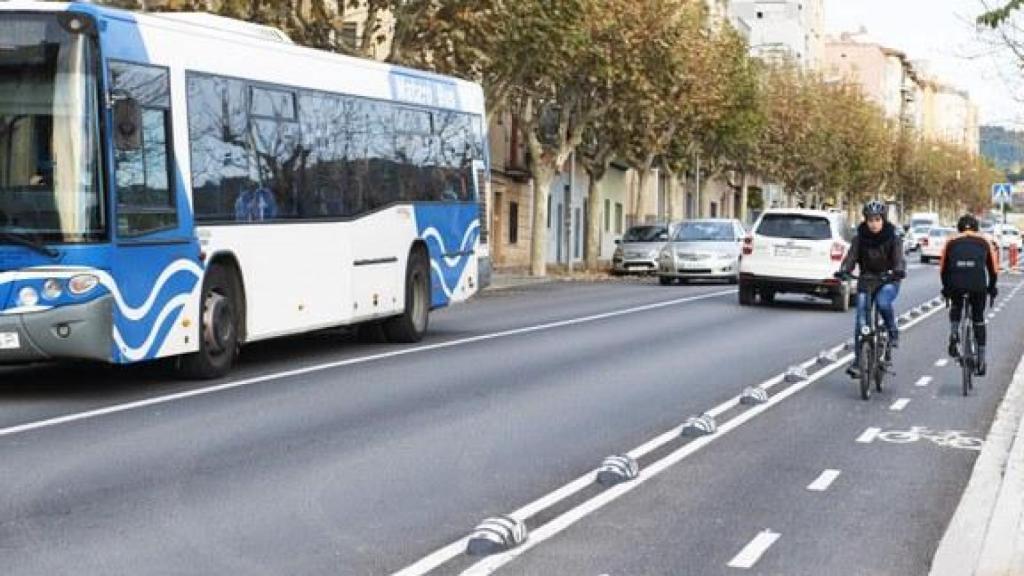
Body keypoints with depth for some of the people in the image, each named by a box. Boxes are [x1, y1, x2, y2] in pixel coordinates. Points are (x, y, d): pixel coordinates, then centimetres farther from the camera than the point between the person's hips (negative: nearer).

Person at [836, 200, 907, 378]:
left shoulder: (892, 238, -5)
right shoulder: (859, 239, -1)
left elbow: (899, 259, -16)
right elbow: (851, 257, -11)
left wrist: (899, 271, -39)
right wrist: (843, 271, -33)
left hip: (888, 281, -2)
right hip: (866, 281, 2)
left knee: (883, 302, -34)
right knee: (861, 320, -9)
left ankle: (893, 331, -6)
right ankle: (858, 361, -4)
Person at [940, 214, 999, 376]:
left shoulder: (951, 242, 23)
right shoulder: (984, 242, 22)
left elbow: (943, 269, 23)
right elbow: (993, 268, 24)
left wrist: (946, 288, 36)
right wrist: (992, 288, 38)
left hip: (956, 284, 0)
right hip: (978, 285, 0)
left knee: (956, 307, 32)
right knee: (979, 320, 16)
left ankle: (954, 336, 9)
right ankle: (981, 361, 16)